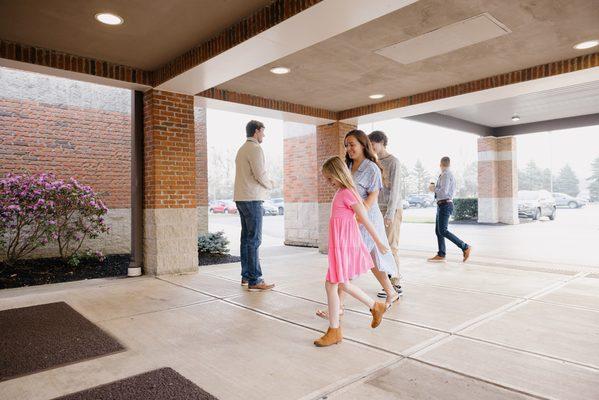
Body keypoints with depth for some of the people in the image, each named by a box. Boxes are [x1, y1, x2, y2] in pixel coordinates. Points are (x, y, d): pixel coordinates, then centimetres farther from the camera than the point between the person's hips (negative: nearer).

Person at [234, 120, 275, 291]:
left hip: (241, 198, 10)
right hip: (252, 198, -10)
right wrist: (270, 185, 2)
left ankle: (246, 276, 18)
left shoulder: (242, 149, 20)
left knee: (246, 238, 12)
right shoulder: (255, 148, -10)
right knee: (254, 240, -9)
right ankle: (254, 280, -7)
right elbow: (260, 174, -17)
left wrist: (265, 183, 12)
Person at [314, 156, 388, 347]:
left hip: (344, 246, -9)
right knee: (343, 284, 19)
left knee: (331, 285, -4)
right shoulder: (341, 192, 12)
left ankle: (334, 331, 8)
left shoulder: (347, 193, -15)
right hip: (340, 245, 9)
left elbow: (365, 219, -11)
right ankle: (376, 307, 36)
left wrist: (378, 243, -5)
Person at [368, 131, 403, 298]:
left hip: (392, 209, -7)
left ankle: (395, 285, 1)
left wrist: (390, 214, -18)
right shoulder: (377, 162, 15)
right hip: (379, 208, 7)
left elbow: (394, 189, -13)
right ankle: (396, 278, 17)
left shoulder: (393, 161, -7)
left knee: (391, 246, -6)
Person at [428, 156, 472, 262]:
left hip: (445, 205, -10)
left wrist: (433, 189, -7)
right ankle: (441, 255, 8)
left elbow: (444, 191, -22)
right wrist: (435, 187, 16)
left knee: (443, 231, -14)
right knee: (438, 230, 8)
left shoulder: (445, 175, -13)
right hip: (442, 206, 10)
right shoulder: (450, 175, 18)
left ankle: (465, 247, -9)